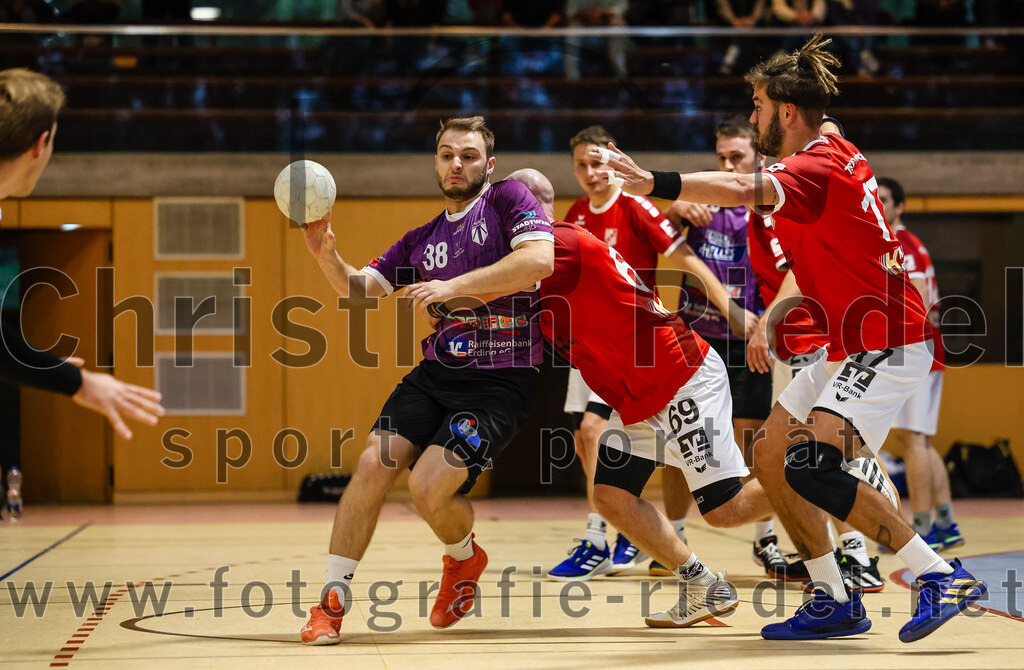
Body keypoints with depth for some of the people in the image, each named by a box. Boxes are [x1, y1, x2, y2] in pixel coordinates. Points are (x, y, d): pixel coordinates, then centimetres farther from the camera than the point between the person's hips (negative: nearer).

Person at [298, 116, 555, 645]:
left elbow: (539, 260, -19)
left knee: (428, 487, -18)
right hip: (435, 374, 6)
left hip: (500, 381, -5)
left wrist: (454, 286, -20)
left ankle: (464, 559, 18)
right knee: (373, 464, -12)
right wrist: (328, 256, -8)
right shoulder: (422, 239, 16)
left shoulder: (508, 199, -1)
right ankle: (332, 600, -2)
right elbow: (361, 291, 12)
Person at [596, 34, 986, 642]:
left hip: (886, 346, -10)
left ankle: (943, 578, -17)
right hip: (851, 347, 10)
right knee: (770, 459, 6)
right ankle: (836, 603, 9)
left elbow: (742, 191, -36)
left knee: (809, 465, -24)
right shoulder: (835, 150, 12)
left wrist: (654, 183, -39)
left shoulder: (817, 168, -18)